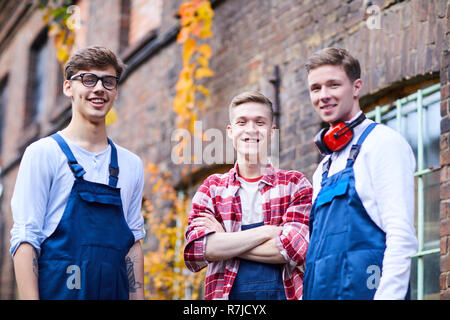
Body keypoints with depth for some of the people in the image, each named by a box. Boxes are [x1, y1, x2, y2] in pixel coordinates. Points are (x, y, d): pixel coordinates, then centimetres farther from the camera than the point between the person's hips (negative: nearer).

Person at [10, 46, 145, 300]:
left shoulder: (131, 165, 13)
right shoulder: (43, 153, -2)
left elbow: (133, 243, 12)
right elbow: (25, 239, -8)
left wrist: (138, 297, 4)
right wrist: (30, 297, -17)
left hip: (114, 292, 4)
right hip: (58, 292, -4)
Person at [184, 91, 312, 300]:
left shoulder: (295, 184, 5)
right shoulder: (211, 188, 9)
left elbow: (294, 249, -9)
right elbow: (195, 250, -6)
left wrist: (225, 241, -7)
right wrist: (267, 231, -10)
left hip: (284, 292, -1)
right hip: (225, 293, 1)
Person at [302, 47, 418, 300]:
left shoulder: (383, 142, -4)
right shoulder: (324, 169, 21)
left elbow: (402, 237, -13)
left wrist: (388, 295, -21)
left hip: (361, 289, -8)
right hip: (319, 293, 8)